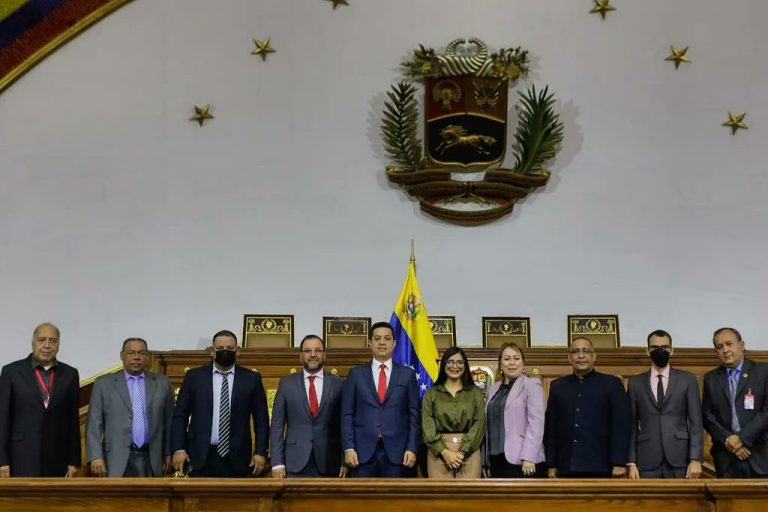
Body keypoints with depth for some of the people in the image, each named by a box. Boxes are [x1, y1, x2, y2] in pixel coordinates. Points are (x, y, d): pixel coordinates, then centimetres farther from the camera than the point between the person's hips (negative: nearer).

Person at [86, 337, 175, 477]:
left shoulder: (162, 383, 10)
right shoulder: (104, 383, 5)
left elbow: (168, 421, 13)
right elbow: (94, 423, 2)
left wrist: (168, 453, 10)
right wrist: (96, 456, -7)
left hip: (150, 460, 2)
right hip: (117, 459, -2)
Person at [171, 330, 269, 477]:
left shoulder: (251, 379, 6)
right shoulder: (194, 376, 6)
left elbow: (261, 419, 7)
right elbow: (180, 415, 6)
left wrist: (260, 452, -1)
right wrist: (179, 449, -3)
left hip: (237, 460, 0)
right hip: (201, 458, 0)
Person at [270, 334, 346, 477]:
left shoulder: (339, 384, 4)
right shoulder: (286, 384, 6)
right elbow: (277, 425, 4)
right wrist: (277, 463, -4)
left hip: (329, 464, 0)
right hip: (295, 465, 0)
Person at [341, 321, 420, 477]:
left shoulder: (407, 374, 8)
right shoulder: (356, 374, 8)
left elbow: (414, 415, 5)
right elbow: (347, 414, 5)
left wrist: (412, 448, -4)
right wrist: (348, 448, -5)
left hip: (397, 451, 0)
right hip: (363, 451, 0)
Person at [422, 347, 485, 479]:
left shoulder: (475, 393, 9)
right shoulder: (431, 393, 8)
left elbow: (479, 425, 0)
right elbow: (427, 426, 0)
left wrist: (463, 452, -11)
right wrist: (444, 452, -12)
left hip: (469, 453, 0)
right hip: (438, 453, 0)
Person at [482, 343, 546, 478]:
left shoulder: (532, 385, -1)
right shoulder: (494, 389, 17)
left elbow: (536, 423, -10)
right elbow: (489, 426, 16)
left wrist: (528, 458, -18)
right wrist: (485, 462, 12)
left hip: (520, 460, -5)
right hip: (496, 459, 6)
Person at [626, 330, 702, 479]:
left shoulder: (687, 379, 7)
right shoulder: (635, 383, 9)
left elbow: (695, 422, 2)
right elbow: (632, 426, 7)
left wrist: (695, 459, -7)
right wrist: (631, 462, -1)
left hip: (679, 460, -1)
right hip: (647, 461, 1)